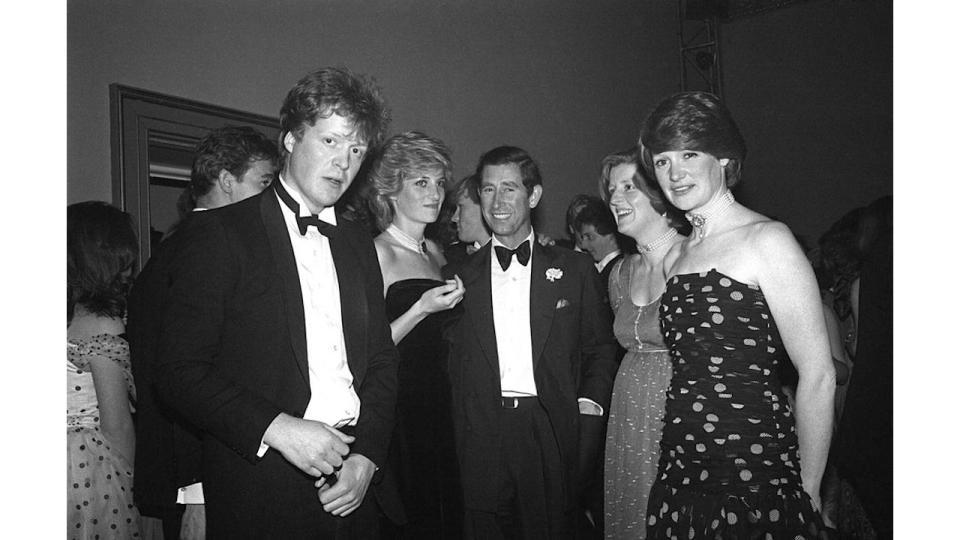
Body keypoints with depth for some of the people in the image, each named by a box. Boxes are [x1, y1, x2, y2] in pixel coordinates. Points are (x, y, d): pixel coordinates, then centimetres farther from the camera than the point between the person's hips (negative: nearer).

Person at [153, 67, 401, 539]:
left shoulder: (358, 243, 10)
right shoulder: (217, 233, -7)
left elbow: (382, 361, 10)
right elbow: (178, 372, -11)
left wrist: (367, 455, -3)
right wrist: (278, 429, -20)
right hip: (259, 492, -4)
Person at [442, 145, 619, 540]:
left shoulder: (575, 270, 6)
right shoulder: (458, 278, 7)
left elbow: (600, 351, 8)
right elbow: (450, 360, 8)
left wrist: (589, 414, -5)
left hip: (553, 436, 0)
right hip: (482, 440, 1)